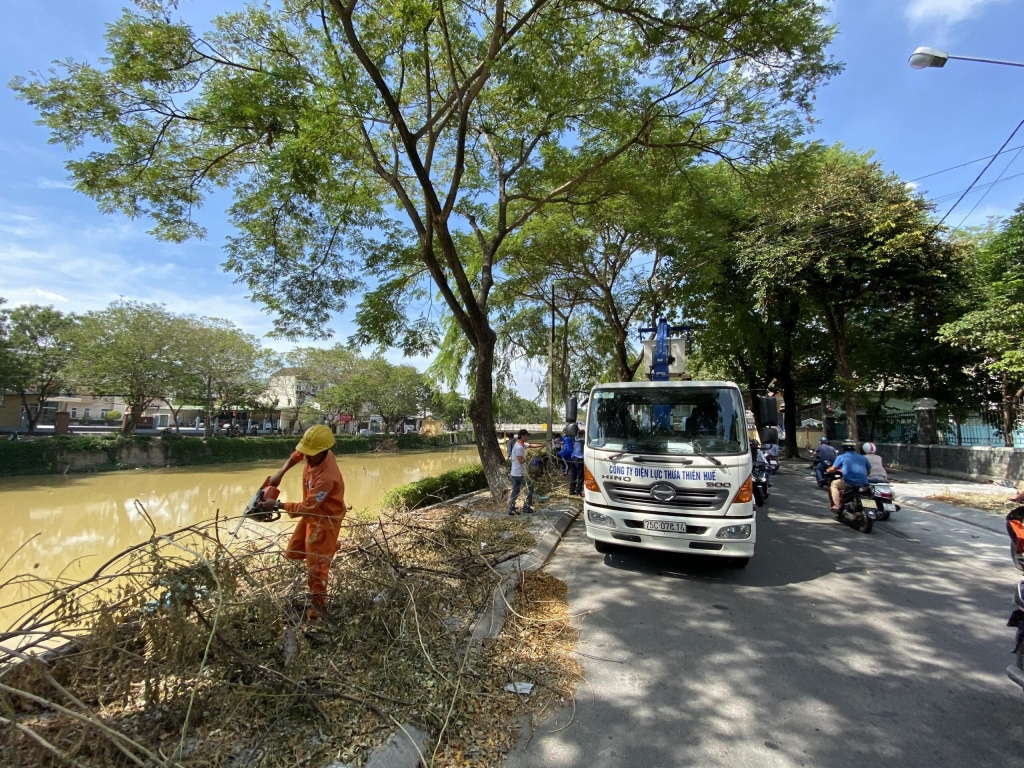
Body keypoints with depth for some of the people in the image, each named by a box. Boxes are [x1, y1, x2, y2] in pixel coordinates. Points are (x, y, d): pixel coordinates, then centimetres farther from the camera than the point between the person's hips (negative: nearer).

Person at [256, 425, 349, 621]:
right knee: (292, 554, 23)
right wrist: (280, 473, 3)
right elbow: (296, 454, 12)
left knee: (316, 569, -1)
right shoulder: (314, 454, -14)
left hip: (324, 521, -9)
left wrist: (277, 505, -22)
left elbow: (308, 507, -30)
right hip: (311, 514, 9)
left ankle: (317, 611, 12)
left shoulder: (327, 477, -38)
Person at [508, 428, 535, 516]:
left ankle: (511, 509, 11)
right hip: (520, 473, -9)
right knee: (530, 488, 4)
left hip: (515, 473, 9)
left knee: (515, 491, 10)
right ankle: (526, 507, 10)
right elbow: (521, 460, -23)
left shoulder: (523, 444, 10)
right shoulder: (519, 447, -21)